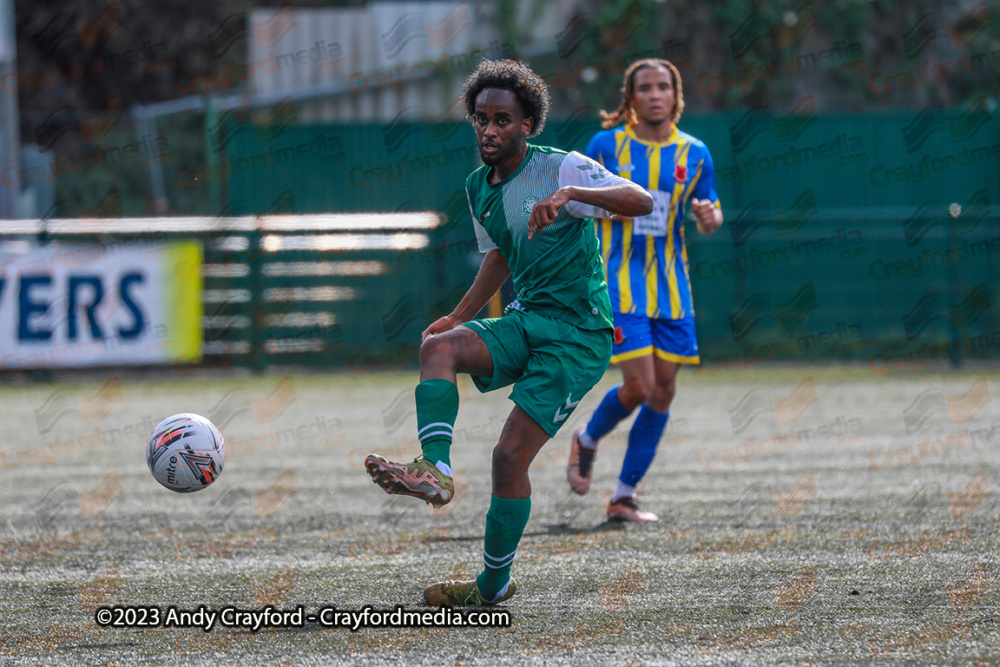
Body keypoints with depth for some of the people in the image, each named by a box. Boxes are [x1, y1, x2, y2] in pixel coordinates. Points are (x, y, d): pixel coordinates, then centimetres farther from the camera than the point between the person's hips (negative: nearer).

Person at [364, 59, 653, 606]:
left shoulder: (561, 169, -12)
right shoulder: (479, 188, 11)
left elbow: (640, 201, -24)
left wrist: (570, 194, -39)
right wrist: (458, 317, 19)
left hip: (579, 335, -7)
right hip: (526, 321, 7)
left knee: (510, 455, -13)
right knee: (438, 346, -23)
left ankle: (494, 585, 2)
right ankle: (434, 469, -38)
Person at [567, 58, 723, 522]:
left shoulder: (694, 153, 6)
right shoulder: (606, 145, -2)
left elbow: (710, 217, 12)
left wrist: (709, 217, -9)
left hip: (670, 286, 4)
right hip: (620, 283, -4)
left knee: (663, 390, 1)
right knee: (639, 385, -14)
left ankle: (624, 497, 12)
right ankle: (587, 439, 18)